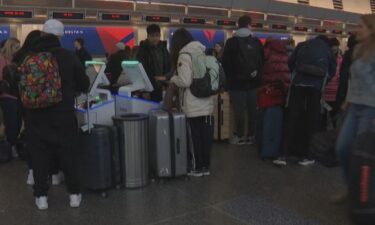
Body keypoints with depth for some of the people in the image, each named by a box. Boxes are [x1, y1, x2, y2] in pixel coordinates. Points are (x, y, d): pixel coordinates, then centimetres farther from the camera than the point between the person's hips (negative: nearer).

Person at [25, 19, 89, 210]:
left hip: (36, 115, 1)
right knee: (68, 154, 10)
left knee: (39, 155, 10)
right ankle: (74, 193, 16)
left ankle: (41, 196, 15)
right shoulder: (68, 56, -9)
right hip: (63, 115, -1)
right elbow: (84, 84, -2)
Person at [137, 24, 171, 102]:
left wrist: (165, 77, 1)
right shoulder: (143, 49, -5)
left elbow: (169, 65, 16)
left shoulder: (163, 48, 12)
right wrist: (153, 79, -17)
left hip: (162, 84, 5)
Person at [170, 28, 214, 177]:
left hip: (193, 105, -6)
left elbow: (185, 81, -18)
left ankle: (197, 168, 12)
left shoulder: (184, 55, -10)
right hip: (206, 103, 7)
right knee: (206, 135, 10)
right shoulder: (201, 52, 12)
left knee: (195, 137, 3)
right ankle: (206, 166, 19)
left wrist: (173, 79, 1)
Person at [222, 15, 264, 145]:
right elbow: (262, 61, 10)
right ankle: (251, 135, 13)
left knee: (239, 110, 0)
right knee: (253, 110, 9)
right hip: (253, 82, 3)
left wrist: (230, 78, 5)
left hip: (237, 82, -3)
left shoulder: (232, 42, -4)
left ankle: (240, 136, 3)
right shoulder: (257, 42, 7)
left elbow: (225, 62, -6)